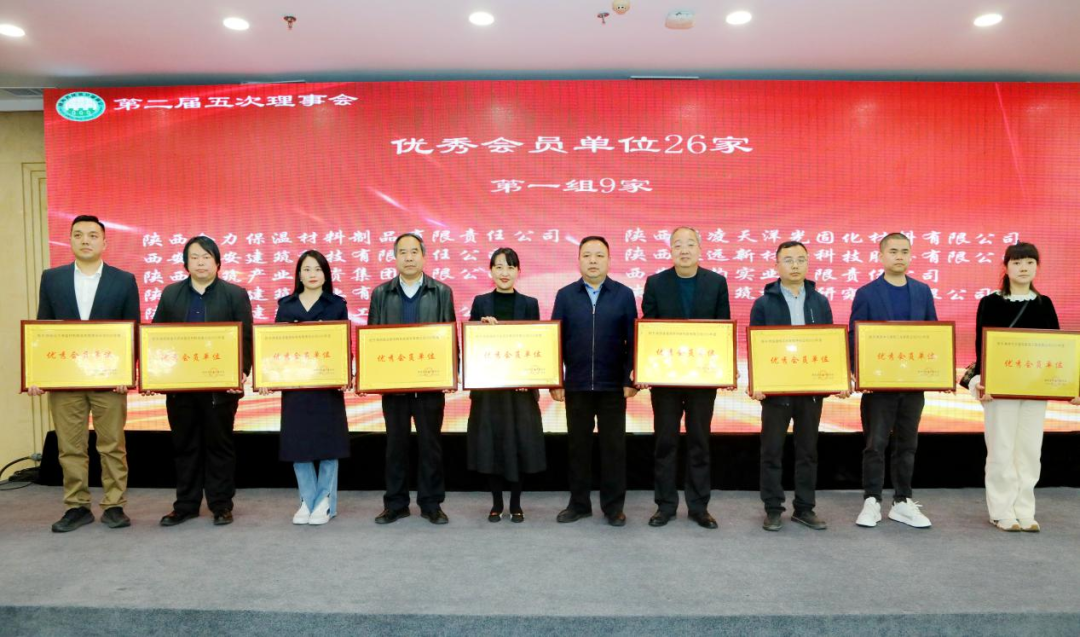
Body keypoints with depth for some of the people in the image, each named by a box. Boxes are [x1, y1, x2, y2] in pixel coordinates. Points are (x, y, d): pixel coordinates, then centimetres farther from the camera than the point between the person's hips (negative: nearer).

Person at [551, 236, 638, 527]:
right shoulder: (565, 295, 5)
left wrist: (631, 380, -5)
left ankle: (613, 506, 20)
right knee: (578, 446, 10)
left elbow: (632, 341, 1)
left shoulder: (624, 295, 2)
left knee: (614, 446, 7)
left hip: (613, 385, -1)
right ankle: (579, 503, 23)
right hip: (576, 385, 1)